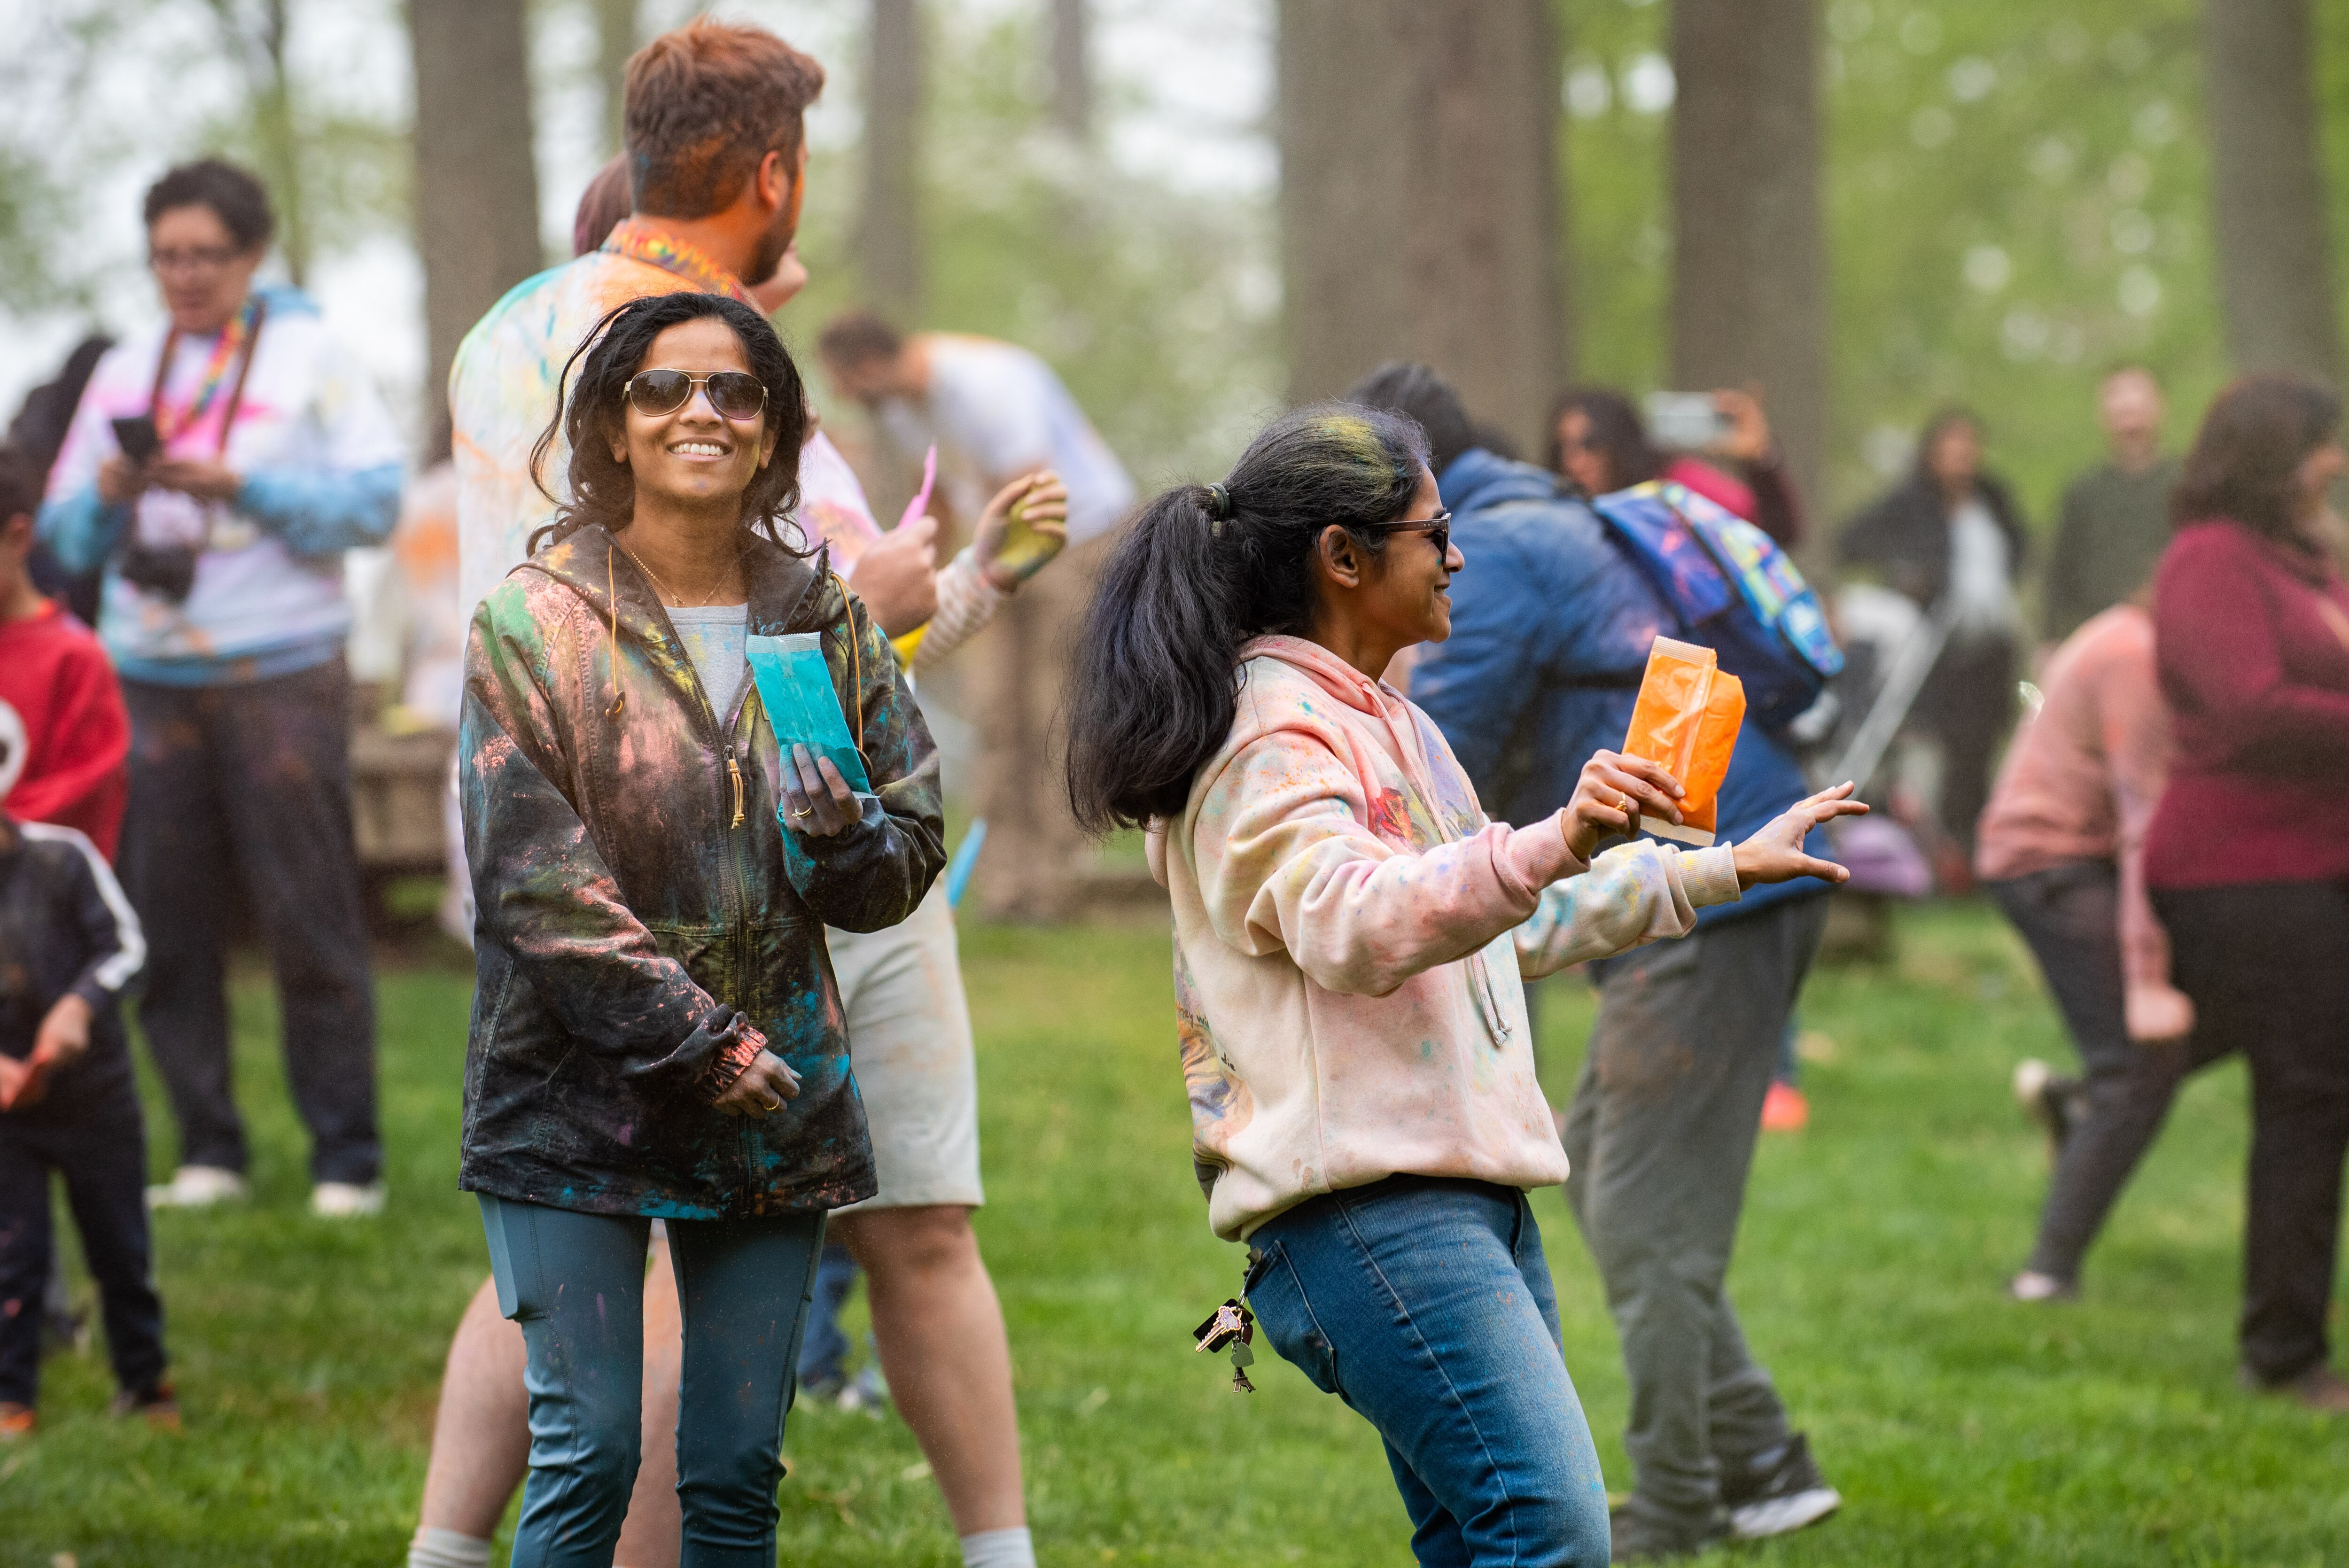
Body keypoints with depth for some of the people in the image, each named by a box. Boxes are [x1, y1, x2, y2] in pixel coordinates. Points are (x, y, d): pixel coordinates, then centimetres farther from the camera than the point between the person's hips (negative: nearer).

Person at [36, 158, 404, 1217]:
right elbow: (65, 540, 15)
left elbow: (374, 502, -5)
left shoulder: (309, 355, 5)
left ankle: (346, 1159, -2)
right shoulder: (124, 374, 15)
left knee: (310, 920, -5)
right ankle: (207, 1149, 8)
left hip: (282, 672, -4)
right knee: (168, 921, 1)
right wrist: (106, 497, -7)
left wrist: (241, 486, -15)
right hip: (152, 678, 4)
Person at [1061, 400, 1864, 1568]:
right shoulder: (1274, 737, -9)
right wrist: (1550, 848, -42)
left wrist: (1723, 870, 38)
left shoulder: (1385, 725, 24)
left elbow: (1513, 926, 36)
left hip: (1467, 1198, 10)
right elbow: (1351, 924, -29)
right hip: (1367, 1209, -10)